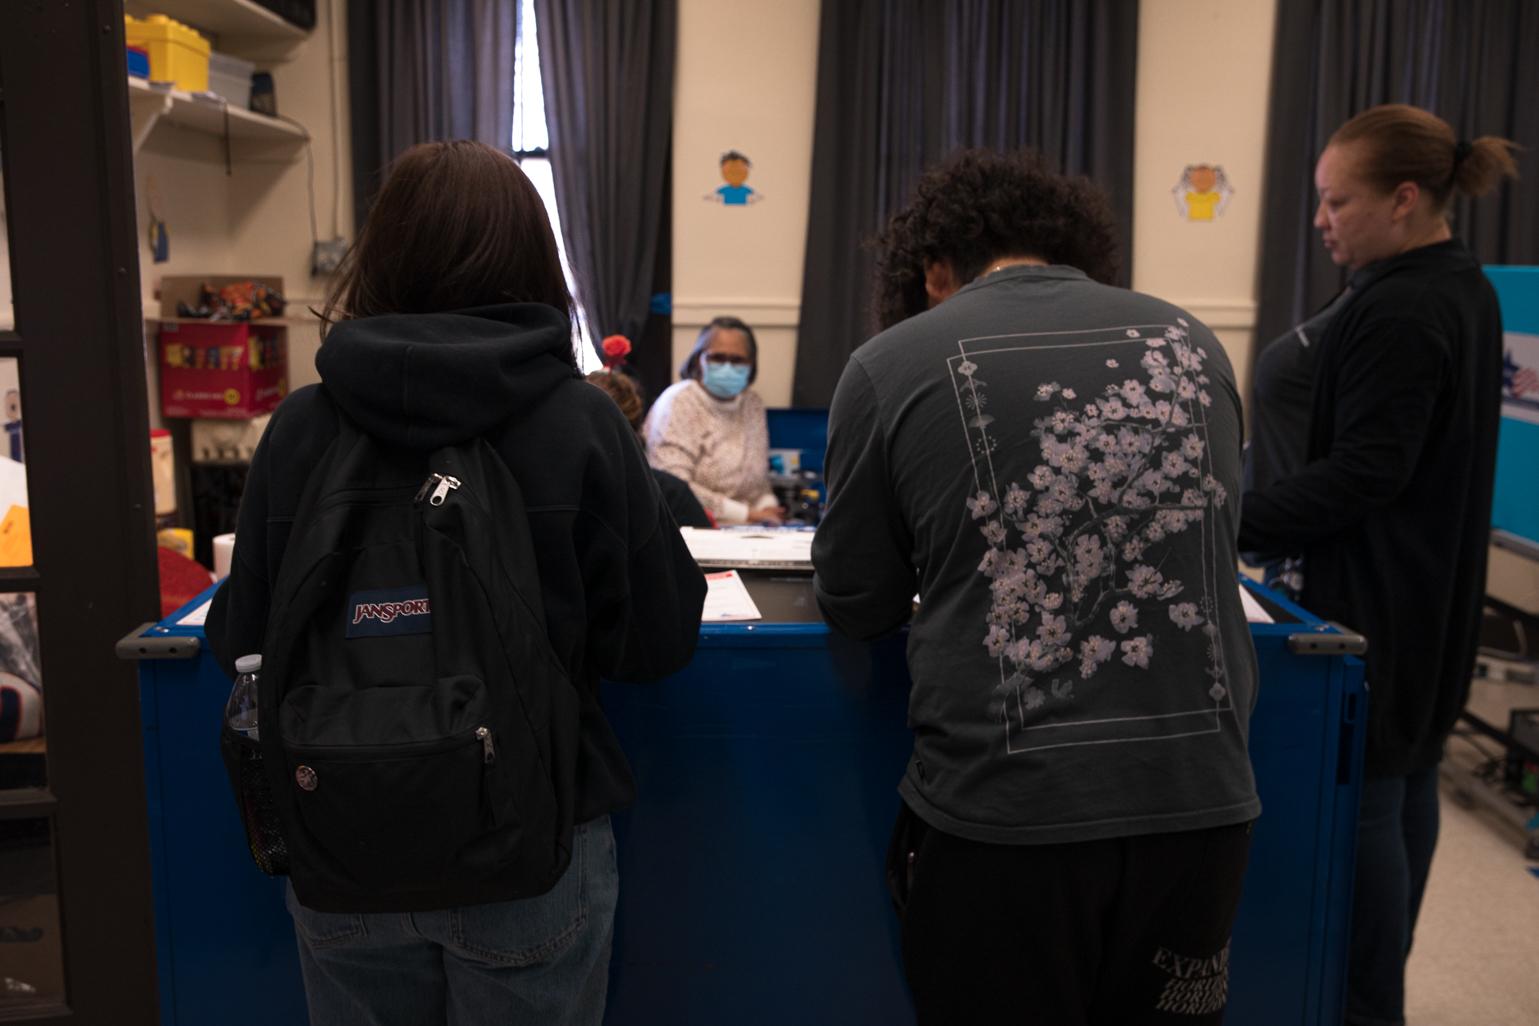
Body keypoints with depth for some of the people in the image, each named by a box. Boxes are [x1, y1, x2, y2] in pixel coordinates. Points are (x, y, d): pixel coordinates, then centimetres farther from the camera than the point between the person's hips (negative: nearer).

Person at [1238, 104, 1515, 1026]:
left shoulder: (1397, 310, -22)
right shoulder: (1466, 290, 10)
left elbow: (1363, 473, -25)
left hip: (1377, 593, -11)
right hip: (1429, 583, 11)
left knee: (1363, 796, -2)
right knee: (1409, 777, 18)